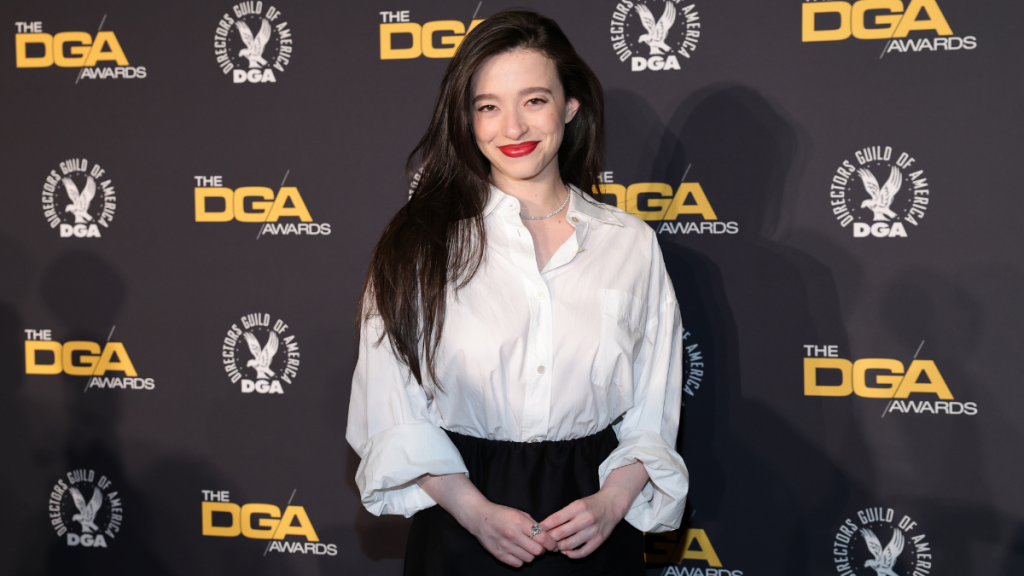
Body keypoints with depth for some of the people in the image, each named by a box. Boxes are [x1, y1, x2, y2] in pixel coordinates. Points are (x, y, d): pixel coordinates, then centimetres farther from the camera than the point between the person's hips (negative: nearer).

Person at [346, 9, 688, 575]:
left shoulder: (630, 242, 1)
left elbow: (653, 410, 4)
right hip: (461, 530, -1)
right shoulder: (420, 243, -4)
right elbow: (392, 411, -5)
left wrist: (612, 501, -10)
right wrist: (475, 510, -14)